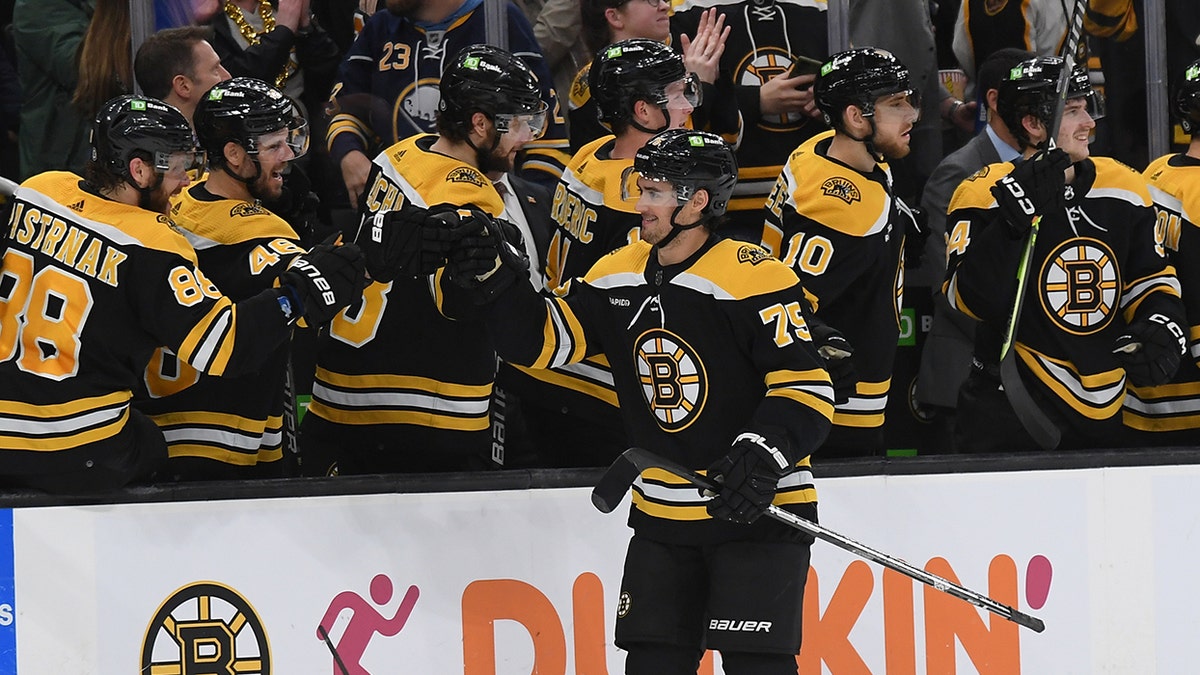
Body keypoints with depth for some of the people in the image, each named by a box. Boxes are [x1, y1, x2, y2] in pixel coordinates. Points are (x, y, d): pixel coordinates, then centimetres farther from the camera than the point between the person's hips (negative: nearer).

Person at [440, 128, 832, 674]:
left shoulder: (755, 278, -16)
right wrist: (495, 281, -10)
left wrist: (763, 454, -29)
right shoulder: (618, 276, 6)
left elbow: (809, 387, -16)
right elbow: (544, 341, 6)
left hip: (757, 510, -7)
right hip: (661, 516, 7)